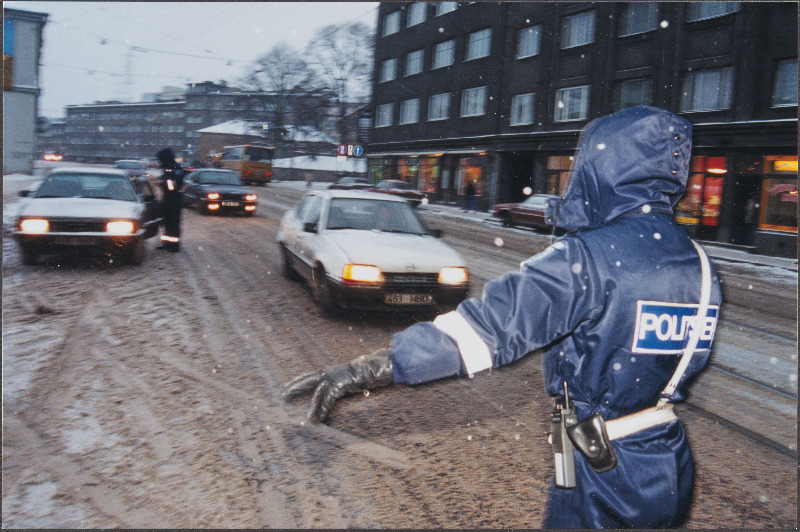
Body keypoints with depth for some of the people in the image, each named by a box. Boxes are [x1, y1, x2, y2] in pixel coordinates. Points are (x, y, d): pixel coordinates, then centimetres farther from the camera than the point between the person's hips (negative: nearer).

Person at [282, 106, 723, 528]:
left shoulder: (592, 257, -25)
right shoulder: (699, 263, -1)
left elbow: (492, 323, -34)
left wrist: (365, 369, -36)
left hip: (605, 473, -6)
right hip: (673, 470, 7)